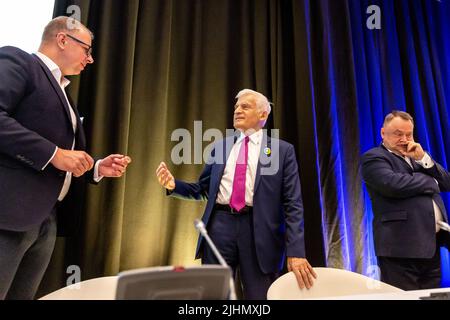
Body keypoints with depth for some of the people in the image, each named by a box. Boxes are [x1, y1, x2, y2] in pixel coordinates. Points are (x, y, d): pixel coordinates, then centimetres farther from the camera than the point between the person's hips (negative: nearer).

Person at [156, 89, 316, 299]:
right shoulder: (221, 146, 14)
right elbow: (202, 190, 17)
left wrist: (295, 251, -9)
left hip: (259, 230, -2)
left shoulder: (283, 150, 4)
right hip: (220, 226, 3)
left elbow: (292, 204, -2)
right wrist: (174, 185, -3)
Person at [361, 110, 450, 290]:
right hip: (401, 247, -7)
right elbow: (394, 184, -22)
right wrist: (430, 181, -3)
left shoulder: (416, 156, 21)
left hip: (432, 244, 7)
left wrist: (423, 158, -2)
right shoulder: (373, 158, -4)